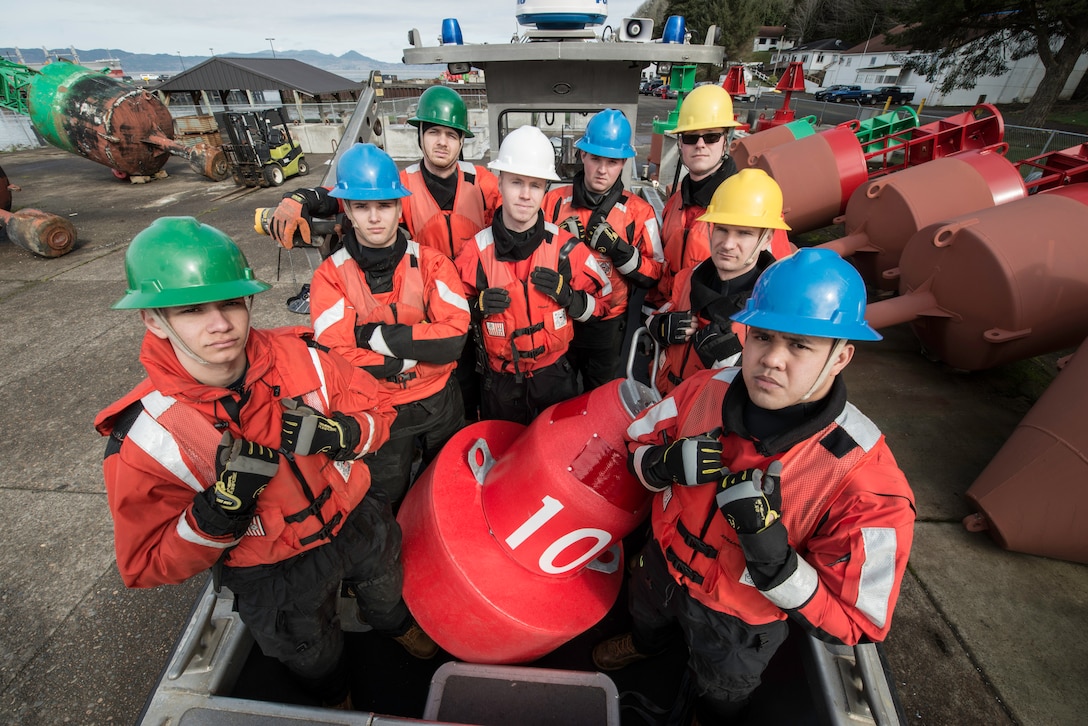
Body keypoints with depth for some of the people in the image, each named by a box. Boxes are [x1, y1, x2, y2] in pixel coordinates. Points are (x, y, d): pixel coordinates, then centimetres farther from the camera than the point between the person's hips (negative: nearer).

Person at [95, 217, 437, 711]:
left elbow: (376, 411, -11)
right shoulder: (145, 438, -26)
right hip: (275, 577, -2)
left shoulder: (299, 356, -22)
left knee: (385, 590, 35)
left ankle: (398, 625, 72)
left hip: (357, 520, 2)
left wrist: (337, 434, -32)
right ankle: (336, 701, 67)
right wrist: (219, 513, -37)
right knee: (314, 653, 30)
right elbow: (148, 567, -18)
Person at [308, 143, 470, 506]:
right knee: (387, 504, 21)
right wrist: (417, 351, -22)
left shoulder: (431, 262, -9)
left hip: (440, 403, 1)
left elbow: (455, 337, -20)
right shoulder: (330, 275, -10)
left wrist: (379, 335, -23)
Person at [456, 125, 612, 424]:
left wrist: (567, 295, -21)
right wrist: (477, 305, -18)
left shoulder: (566, 247, -9)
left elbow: (601, 301, -1)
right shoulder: (476, 250, -8)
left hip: (555, 378, 0)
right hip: (499, 384, 1)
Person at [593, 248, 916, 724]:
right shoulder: (707, 389, -24)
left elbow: (854, 625, -26)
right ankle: (645, 643, 76)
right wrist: (664, 464, -31)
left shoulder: (868, 485, -35)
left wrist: (774, 559, -43)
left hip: (738, 623, -3)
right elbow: (639, 444, -8)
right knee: (645, 614, 39)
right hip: (663, 561, 4)